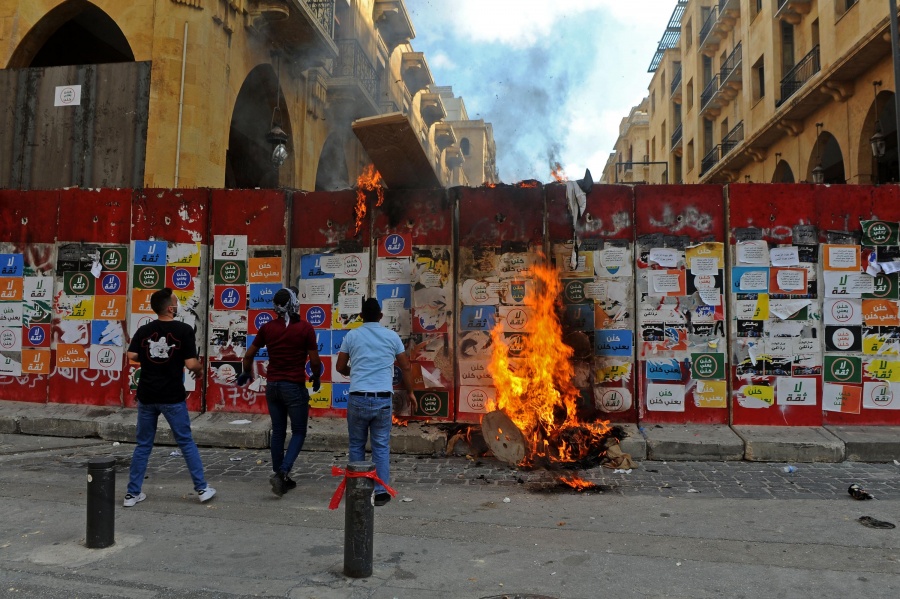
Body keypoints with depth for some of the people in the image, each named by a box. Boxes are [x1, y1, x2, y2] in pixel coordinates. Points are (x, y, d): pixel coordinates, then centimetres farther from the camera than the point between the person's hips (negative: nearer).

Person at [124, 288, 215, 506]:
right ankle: (202, 489, 13)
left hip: (146, 395, 4)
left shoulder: (144, 330, 2)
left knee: (143, 445, 15)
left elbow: (132, 356, -4)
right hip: (172, 396, -4)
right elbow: (191, 363, -14)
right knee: (186, 443, 8)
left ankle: (132, 493, 19)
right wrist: (200, 369, 8)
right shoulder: (184, 330, -10)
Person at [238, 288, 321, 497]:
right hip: (294, 386, -4)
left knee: (278, 432, 14)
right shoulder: (305, 328, -10)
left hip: (272, 385, 4)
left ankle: (280, 477, 20)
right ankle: (282, 473, -11)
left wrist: (246, 373, 30)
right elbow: (315, 361, -8)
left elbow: (249, 355, 11)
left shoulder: (267, 328, 2)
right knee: (299, 433, 6)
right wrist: (316, 378, 11)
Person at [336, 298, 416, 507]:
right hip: (383, 399, 0)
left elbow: (340, 367, 9)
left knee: (357, 445, 13)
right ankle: (381, 491, 6)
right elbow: (405, 367, 8)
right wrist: (411, 392, 20)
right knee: (381, 446, 7)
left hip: (358, 398, 0)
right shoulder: (391, 336, 5)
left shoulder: (352, 335, 4)